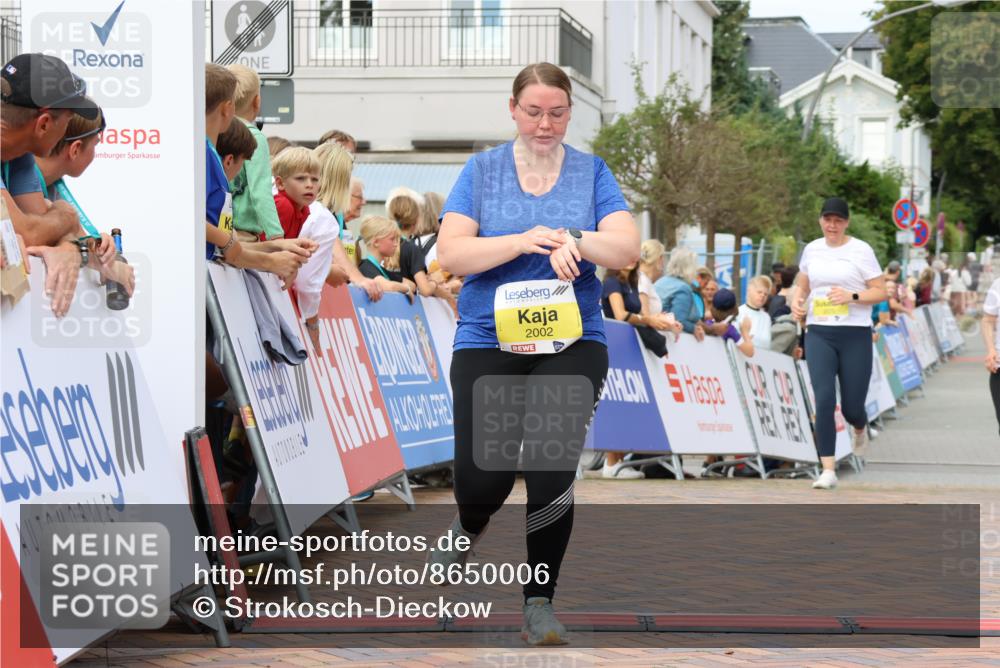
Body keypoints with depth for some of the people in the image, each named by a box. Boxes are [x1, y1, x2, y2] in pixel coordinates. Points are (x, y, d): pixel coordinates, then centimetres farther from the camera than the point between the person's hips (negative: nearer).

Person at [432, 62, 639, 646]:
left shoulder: (592, 172, 7)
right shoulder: (482, 170, 5)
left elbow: (628, 249, -5)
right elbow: (451, 253, -6)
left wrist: (573, 239, -24)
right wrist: (524, 241, -20)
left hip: (572, 341, 0)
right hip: (488, 341, 0)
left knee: (552, 470, -15)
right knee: (482, 479, -10)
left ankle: (540, 602, 2)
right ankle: (471, 526, 29)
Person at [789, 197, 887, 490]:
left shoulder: (861, 250, -3)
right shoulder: (812, 249, 9)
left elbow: (880, 292, -3)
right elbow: (802, 284, 23)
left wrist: (852, 296, -20)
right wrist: (796, 300, 2)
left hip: (855, 334, -2)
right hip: (819, 333, 2)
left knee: (851, 406, 2)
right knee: (824, 400, -13)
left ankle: (860, 428, 42)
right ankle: (828, 471, -11)